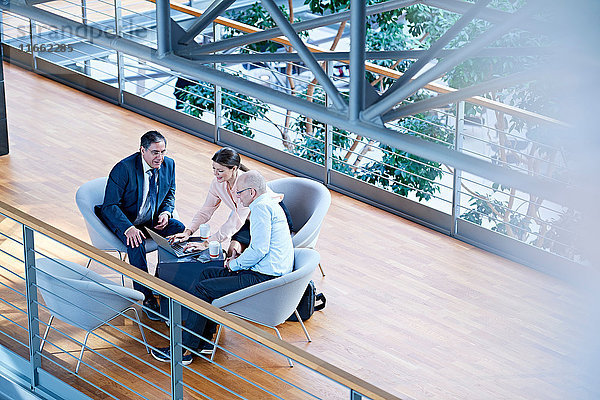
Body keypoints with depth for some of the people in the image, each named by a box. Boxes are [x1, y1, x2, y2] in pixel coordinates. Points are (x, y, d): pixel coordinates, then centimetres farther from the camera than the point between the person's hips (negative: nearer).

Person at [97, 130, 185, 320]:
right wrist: (128, 228, -38)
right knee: (136, 243, -34)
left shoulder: (168, 164, -5)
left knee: (181, 230, -18)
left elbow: (169, 194, 13)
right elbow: (110, 205, -23)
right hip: (123, 219, -5)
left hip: (153, 219, 6)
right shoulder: (124, 168, -23)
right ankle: (146, 297, -24)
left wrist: (166, 212, -9)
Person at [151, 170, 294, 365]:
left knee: (202, 289, -12)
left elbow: (259, 249, -23)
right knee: (207, 274, 15)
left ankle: (184, 350, -8)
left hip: (264, 277, -11)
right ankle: (204, 340, 12)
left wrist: (235, 264, -7)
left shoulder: (261, 207, -15)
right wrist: (239, 259, 12)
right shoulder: (270, 203, 19)